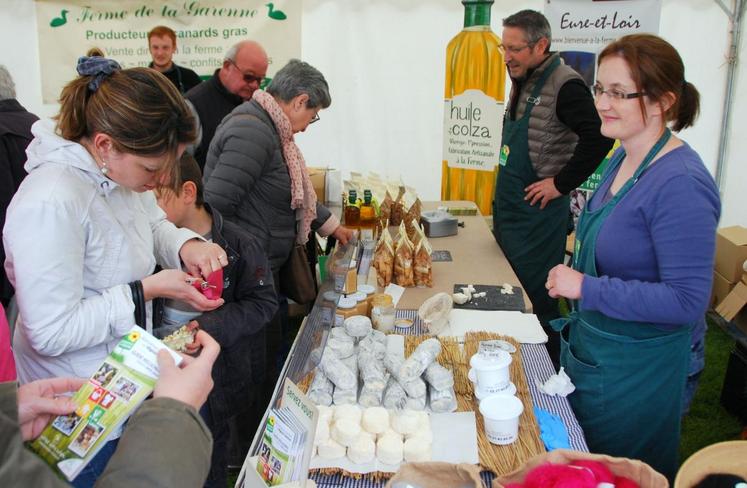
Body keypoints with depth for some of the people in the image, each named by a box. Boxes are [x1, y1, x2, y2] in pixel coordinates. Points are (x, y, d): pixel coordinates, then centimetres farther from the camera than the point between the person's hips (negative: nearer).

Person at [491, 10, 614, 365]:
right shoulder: (522, 82, 10)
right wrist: (502, 197, 13)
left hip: (538, 214, -9)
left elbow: (599, 137, -25)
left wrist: (561, 184, -19)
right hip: (508, 207, 9)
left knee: (534, 296, 0)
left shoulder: (564, 85, -17)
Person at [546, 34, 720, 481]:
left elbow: (687, 301, -28)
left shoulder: (680, 184, -27)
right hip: (593, 350, 9)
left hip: (638, 369, -8)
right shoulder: (624, 158, 1)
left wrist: (586, 288, -28)